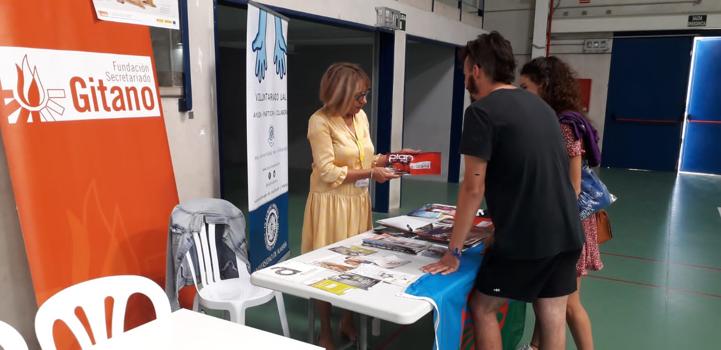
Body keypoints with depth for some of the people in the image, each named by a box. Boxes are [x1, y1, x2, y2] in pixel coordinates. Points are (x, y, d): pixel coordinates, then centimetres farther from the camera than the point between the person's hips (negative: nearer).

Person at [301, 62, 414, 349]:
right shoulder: (320, 122, -17)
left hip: (358, 201, 7)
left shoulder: (361, 116, 4)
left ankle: (348, 323, 34)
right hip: (331, 203, -6)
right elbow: (327, 172, -21)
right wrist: (370, 173, -22)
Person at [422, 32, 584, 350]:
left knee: (482, 309, 11)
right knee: (552, 320, 14)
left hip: (525, 238, -7)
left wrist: (453, 251, -7)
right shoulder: (540, 105, 13)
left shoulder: (481, 111, -11)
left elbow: (473, 188, -14)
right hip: (567, 234, 7)